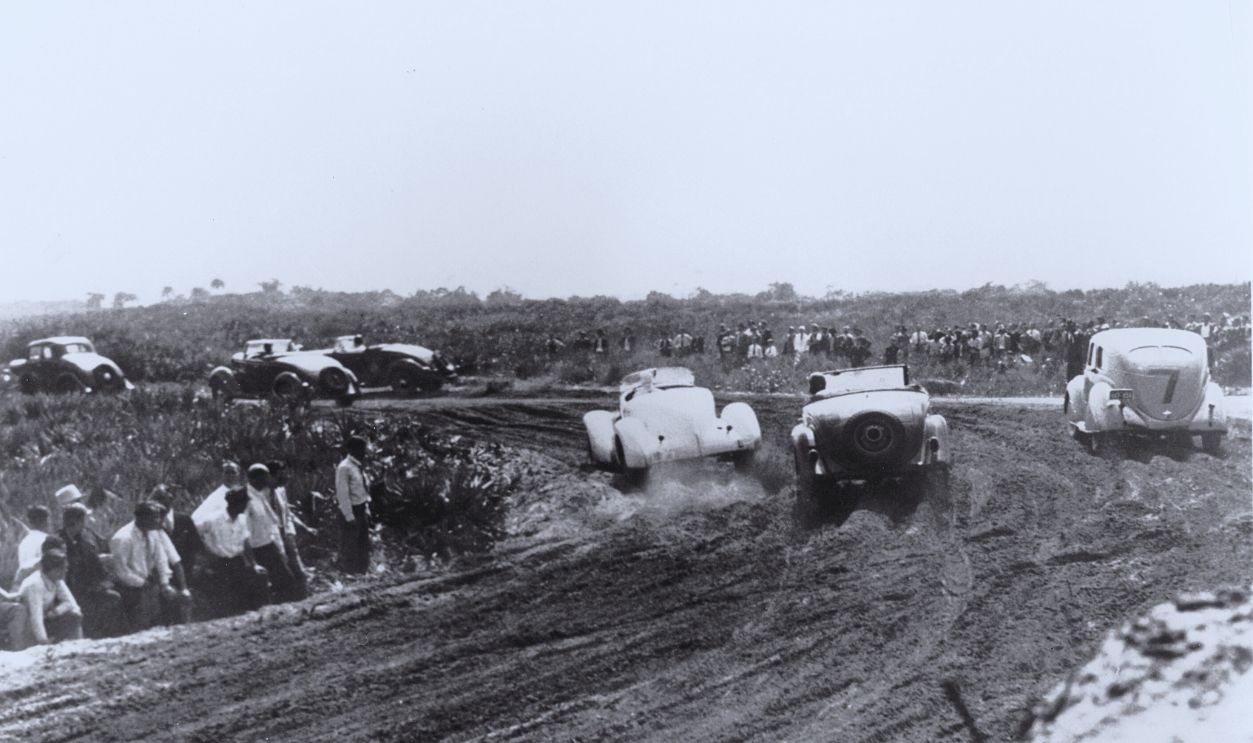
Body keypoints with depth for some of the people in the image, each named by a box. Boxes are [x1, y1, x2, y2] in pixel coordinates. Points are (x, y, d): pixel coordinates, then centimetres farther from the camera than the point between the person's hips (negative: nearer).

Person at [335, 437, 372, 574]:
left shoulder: (359, 466, 8)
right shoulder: (344, 468, -18)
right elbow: (342, 494, -18)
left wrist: (366, 508, 12)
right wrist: (349, 516, -18)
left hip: (362, 509, 8)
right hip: (352, 510, -8)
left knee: (363, 542, 16)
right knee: (351, 544, 3)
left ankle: (363, 570, 28)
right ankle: (351, 573, 15)